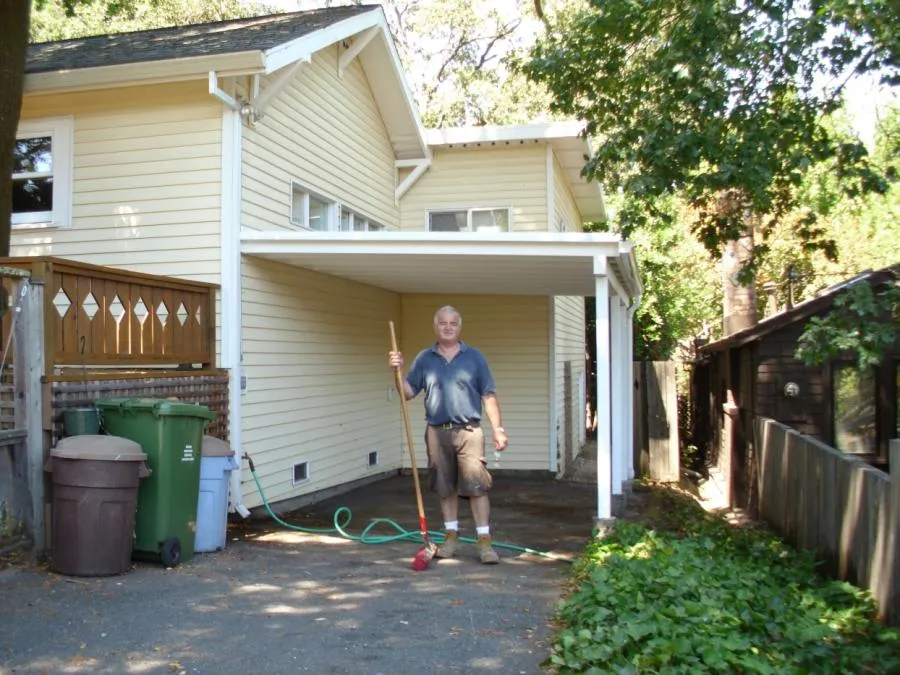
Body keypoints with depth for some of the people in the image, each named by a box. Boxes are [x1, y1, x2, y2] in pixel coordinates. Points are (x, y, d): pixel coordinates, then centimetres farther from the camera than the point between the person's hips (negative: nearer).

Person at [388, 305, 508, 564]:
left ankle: (484, 541, 1)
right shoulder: (424, 359, 8)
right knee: (445, 488, 10)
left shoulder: (474, 357, 5)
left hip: (468, 431, -2)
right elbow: (408, 392, 6)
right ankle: (451, 538, 23)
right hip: (437, 432, 2)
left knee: (477, 487, -5)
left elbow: (488, 395, 3)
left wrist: (498, 429, -3)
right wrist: (398, 372, -11)